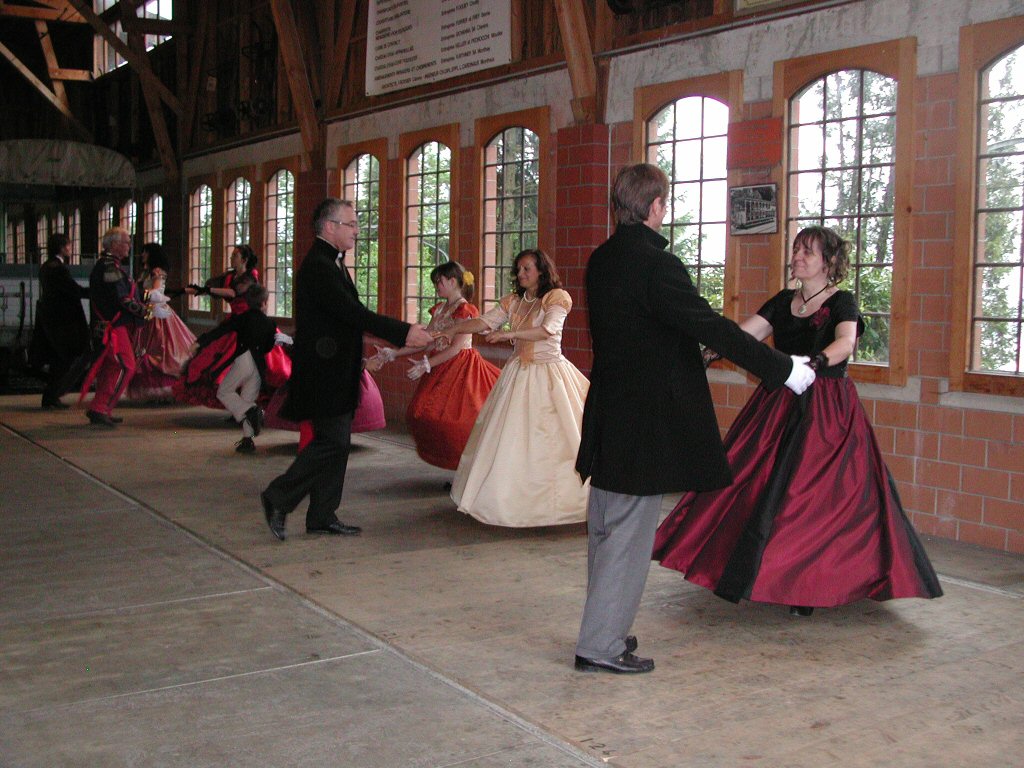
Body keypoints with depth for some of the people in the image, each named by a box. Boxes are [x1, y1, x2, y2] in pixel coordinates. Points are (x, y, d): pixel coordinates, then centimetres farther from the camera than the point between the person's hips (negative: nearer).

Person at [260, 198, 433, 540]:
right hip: (325, 374, -11)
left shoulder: (332, 263, 16)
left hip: (336, 373, 11)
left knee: (335, 444, 12)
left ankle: (322, 517, 18)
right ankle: (278, 498, 3)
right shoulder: (317, 265, -17)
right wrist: (404, 332, -23)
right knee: (332, 442, -9)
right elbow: (354, 313, -24)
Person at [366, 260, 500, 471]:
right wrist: (390, 354, 4)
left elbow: (456, 347, -17)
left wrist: (426, 364, -21)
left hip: (461, 369, -8)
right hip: (441, 370, 8)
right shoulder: (439, 309, 14)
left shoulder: (465, 310, -10)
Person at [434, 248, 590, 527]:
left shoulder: (556, 298, -6)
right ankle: (514, 496, 10)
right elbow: (484, 322, 6)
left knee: (553, 436, -5)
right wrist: (454, 329, -8)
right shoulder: (513, 301, 12)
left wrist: (509, 333, -30)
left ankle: (560, 498, 5)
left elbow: (548, 330, -22)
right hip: (518, 375, 6)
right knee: (510, 438, 2)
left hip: (548, 374, -5)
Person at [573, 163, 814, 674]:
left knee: (605, 529, 18)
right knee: (630, 534, 0)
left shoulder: (601, 260, 8)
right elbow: (711, 328, -20)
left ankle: (603, 628, 31)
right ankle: (601, 646, 8)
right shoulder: (656, 264, -19)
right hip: (644, 424, -9)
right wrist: (783, 369, -11)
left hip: (607, 418, 9)